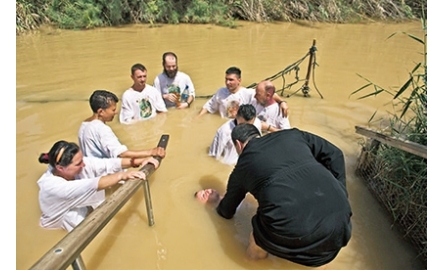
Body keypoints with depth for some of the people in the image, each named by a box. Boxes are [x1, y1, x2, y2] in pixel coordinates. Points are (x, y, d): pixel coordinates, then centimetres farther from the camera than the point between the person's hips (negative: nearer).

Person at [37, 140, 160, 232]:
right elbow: (91, 186, -50)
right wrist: (122, 175, -59)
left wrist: (139, 161, -35)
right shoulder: (51, 186, -38)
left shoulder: (78, 163, -22)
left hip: (84, 215, 5)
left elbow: (108, 163, -26)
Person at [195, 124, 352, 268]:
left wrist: (218, 201, 57)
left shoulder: (242, 166, 19)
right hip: (338, 212, 3)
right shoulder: (292, 135, 21)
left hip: (289, 226, -3)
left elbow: (227, 212, 34)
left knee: (256, 252, 27)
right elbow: (334, 154, 20)